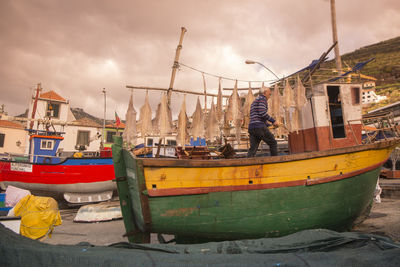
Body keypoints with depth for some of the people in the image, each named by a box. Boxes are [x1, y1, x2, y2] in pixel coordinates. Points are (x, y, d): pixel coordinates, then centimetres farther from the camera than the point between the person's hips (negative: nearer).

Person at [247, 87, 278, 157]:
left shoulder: (254, 102, 29)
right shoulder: (262, 99, 0)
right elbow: (262, 113, -16)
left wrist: (269, 124, 30)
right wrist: (273, 121, -8)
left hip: (251, 128, 8)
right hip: (259, 127, -8)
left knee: (253, 148, 0)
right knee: (273, 143, 5)